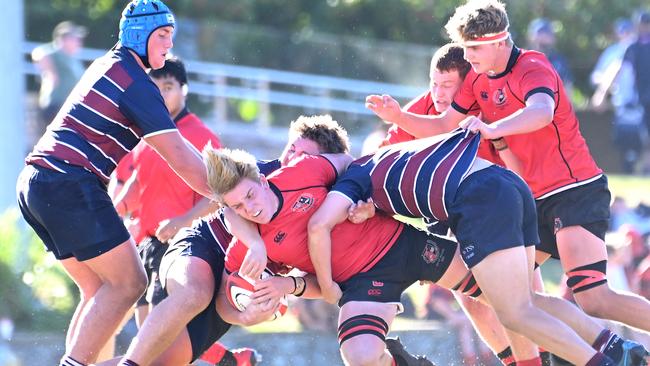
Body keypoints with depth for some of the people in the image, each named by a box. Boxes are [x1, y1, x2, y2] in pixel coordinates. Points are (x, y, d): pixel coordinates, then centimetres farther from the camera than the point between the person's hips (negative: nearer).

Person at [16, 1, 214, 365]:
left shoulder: (109, 65, 21)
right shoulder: (136, 83, -9)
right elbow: (179, 159, -11)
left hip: (36, 181, 10)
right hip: (68, 185, -10)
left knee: (100, 290, 13)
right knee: (127, 282, -9)